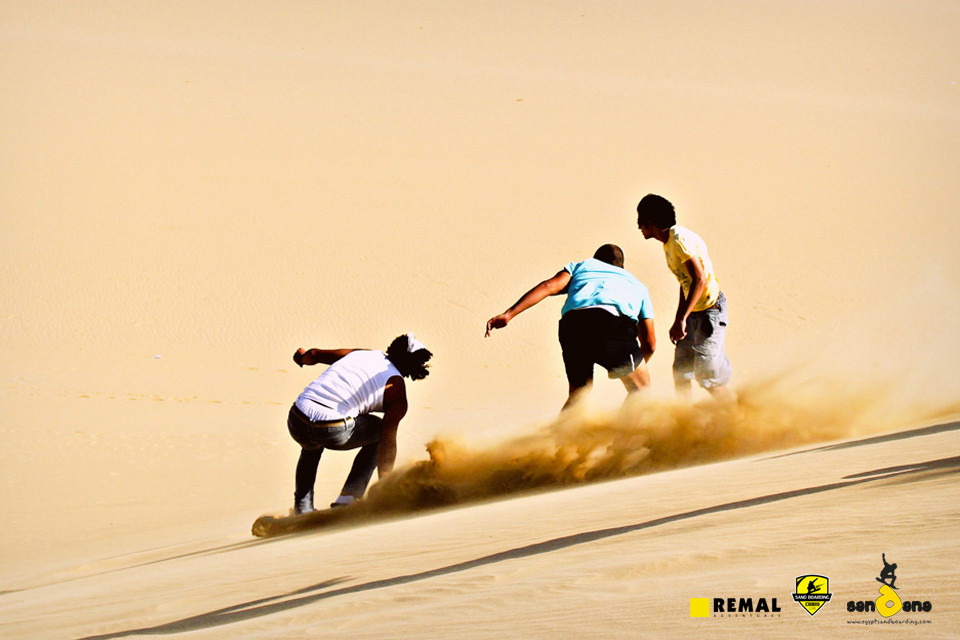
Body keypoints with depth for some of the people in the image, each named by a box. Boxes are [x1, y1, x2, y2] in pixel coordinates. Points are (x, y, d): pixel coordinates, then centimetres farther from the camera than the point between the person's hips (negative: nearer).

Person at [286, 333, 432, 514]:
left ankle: (302, 507, 29)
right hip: (333, 432, -5)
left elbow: (314, 355, 33)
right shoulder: (397, 391, 9)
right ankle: (349, 497, 16)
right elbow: (387, 441, 1)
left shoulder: (363, 354, 23)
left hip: (296, 423, 5)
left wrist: (301, 357, 57)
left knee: (312, 445, 42)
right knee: (380, 432, 25)